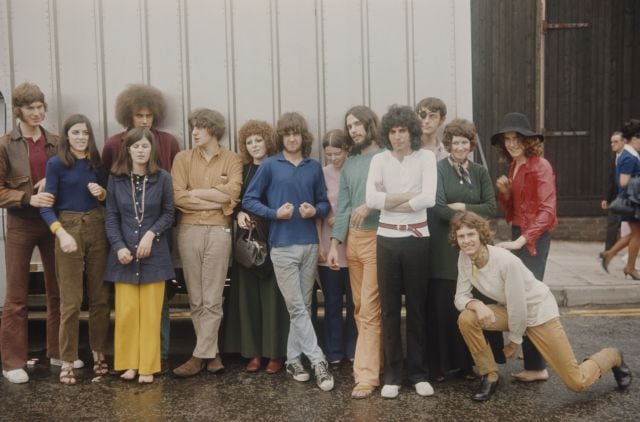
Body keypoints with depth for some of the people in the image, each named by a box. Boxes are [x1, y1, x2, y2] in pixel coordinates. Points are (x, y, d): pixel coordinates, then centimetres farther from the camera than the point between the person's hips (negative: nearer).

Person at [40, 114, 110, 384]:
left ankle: (99, 353, 22)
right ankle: (67, 361, 8)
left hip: (97, 229, 4)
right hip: (69, 229, -4)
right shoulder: (56, 164, -4)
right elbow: (46, 206, -8)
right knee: (71, 300, -3)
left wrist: (101, 192, -6)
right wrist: (61, 233, -22)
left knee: (100, 297, 8)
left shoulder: (97, 163, 8)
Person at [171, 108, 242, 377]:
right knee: (195, 299, 6)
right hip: (189, 231, 2)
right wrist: (216, 201, -7)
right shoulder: (183, 158, 9)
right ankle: (212, 353, 17)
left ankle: (200, 355, 6)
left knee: (212, 300, -1)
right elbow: (178, 197, -4)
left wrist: (196, 192, -5)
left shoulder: (232, 160, 6)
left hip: (219, 232, -2)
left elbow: (232, 194, -10)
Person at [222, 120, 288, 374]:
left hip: (272, 238, -4)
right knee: (248, 295, 4)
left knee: (272, 295, -2)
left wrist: (263, 215, -14)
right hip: (247, 238, 4)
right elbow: (235, 201, 17)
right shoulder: (243, 171, 14)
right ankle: (254, 352, 13)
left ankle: (276, 352, 7)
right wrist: (239, 214, -3)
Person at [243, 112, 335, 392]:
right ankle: (318, 360, 1)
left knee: (303, 306, 9)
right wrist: (275, 213, -13)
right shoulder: (270, 166, 0)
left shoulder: (314, 167, 8)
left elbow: (324, 203, 12)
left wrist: (315, 211, -10)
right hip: (282, 245, -3)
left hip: (310, 243, 3)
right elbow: (249, 200, 0)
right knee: (296, 307, -4)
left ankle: (293, 358, 21)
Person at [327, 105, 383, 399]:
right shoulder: (349, 163, 16)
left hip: (377, 238, -6)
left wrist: (370, 205, -24)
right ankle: (372, 362, 21)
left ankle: (366, 374, -4)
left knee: (369, 309, -8)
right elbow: (342, 206, 13)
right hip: (352, 239, 6)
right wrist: (334, 244, 6)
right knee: (360, 307, 10)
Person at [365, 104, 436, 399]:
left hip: (417, 238, -1)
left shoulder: (426, 157, -1)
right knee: (389, 308, 6)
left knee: (417, 306, 6)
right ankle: (392, 375, 16)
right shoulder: (379, 160, 2)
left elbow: (429, 198, -15)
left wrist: (389, 200, -10)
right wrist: (408, 197, -11)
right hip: (387, 239, 1)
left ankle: (419, 373, 18)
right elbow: (371, 199, -11)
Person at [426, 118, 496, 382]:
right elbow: (438, 207, -12)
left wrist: (463, 207, -8)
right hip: (444, 248, -4)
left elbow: (491, 208, 4)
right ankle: (440, 365, 8)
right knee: (442, 306, -2)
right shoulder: (437, 169, -1)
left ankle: (468, 363, 16)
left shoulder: (480, 172, 13)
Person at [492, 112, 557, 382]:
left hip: (534, 238, -8)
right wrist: (504, 192, -5)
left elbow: (547, 211, -21)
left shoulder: (540, 167, -13)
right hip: (519, 236, 8)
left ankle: (536, 367, 3)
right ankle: (534, 362, 26)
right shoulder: (514, 167, 12)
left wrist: (522, 240, -29)